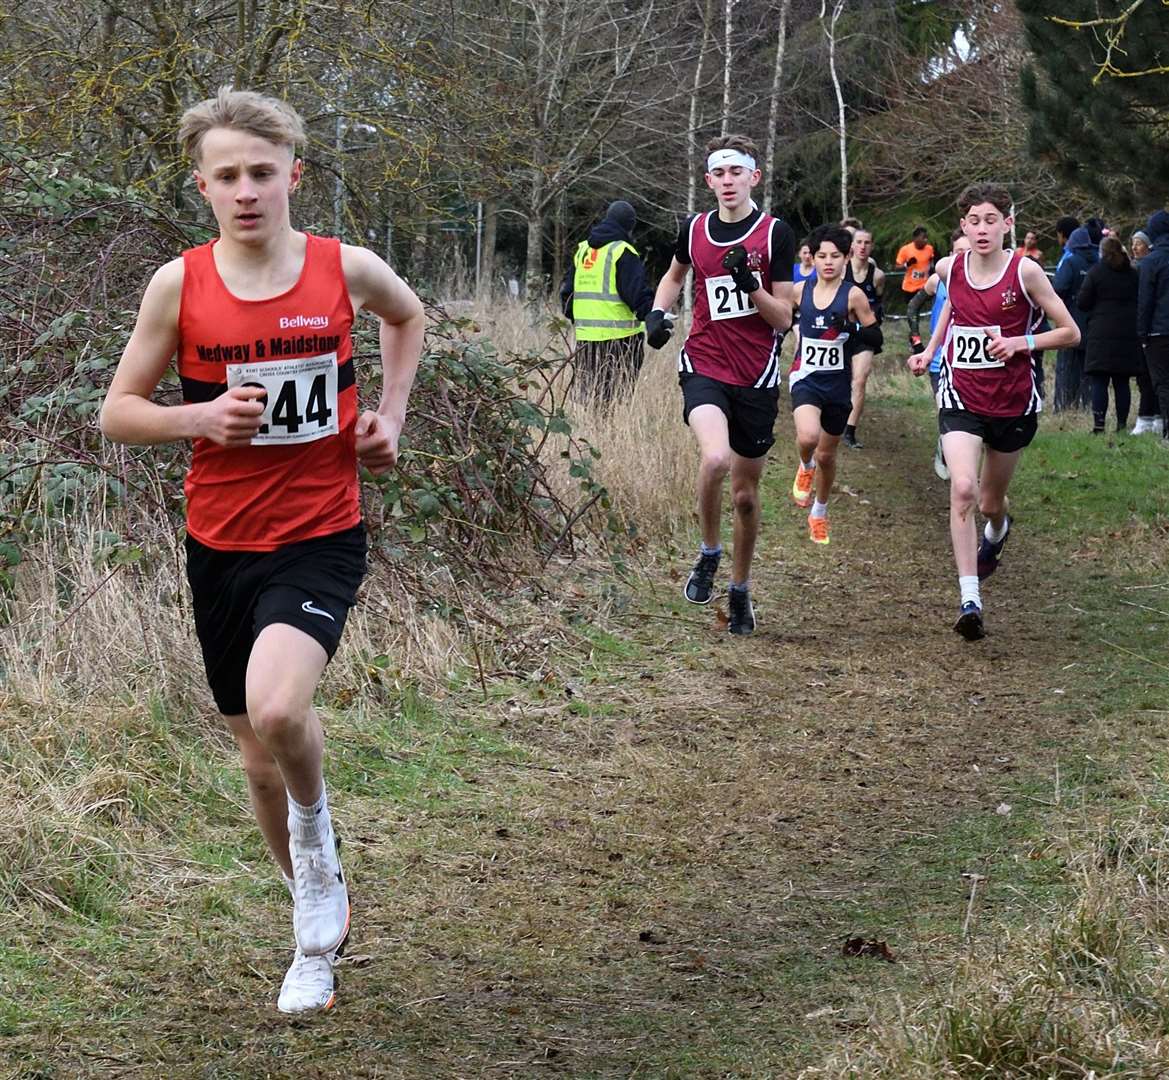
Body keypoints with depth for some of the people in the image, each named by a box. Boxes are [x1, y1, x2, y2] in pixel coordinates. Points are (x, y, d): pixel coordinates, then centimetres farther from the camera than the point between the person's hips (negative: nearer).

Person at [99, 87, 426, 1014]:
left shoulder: (347, 270, -5)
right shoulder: (179, 285, -5)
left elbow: (409, 315, 19)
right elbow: (117, 414, 1)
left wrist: (390, 413, 6)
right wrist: (199, 417, -17)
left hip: (321, 538, -2)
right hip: (221, 546, 2)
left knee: (277, 710, -29)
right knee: (260, 751, 13)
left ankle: (315, 833, 5)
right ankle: (322, 920, 37)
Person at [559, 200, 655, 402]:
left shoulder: (582, 251, 15)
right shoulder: (623, 252, -8)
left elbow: (566, 290, 20)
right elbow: (637, 293, -15)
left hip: (585, 335, 7)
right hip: (619, 336, -7)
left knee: (589, 393, 12)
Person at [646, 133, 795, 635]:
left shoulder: (775, 233, -3)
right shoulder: (694, 229, 6)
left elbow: (784, 318, -4)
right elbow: (674, 276, 28)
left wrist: (750, 285, -20)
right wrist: (658, 313, 9)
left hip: (756, 377, 0)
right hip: (704, 365, 0)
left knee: (745, 494, 9)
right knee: (715, 457, -28)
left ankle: (739, 589, 30)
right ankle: (708, 555, -4)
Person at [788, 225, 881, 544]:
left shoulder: (853, 295, -7)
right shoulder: (800, 290, -1)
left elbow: (876, 339, -6)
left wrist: (854, 330, -24)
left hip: (838, 383, 0)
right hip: (806, 378, 0)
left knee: (826, 455, 14)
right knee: (808, 437, -29)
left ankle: (819, 514, 39)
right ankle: (805, 467, 8)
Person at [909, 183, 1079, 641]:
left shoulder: (1025, 271, -12)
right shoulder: (949, 268, -3)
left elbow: (1070, 332, -7)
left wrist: (1021, 343, -20)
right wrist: (930, 350, 15)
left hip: (1013, 403, -1)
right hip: (961, 399, 1)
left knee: (991, 502, 16)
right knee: (962, 489, -22)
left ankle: (996, 532, 56)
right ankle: (969, 601, -24)